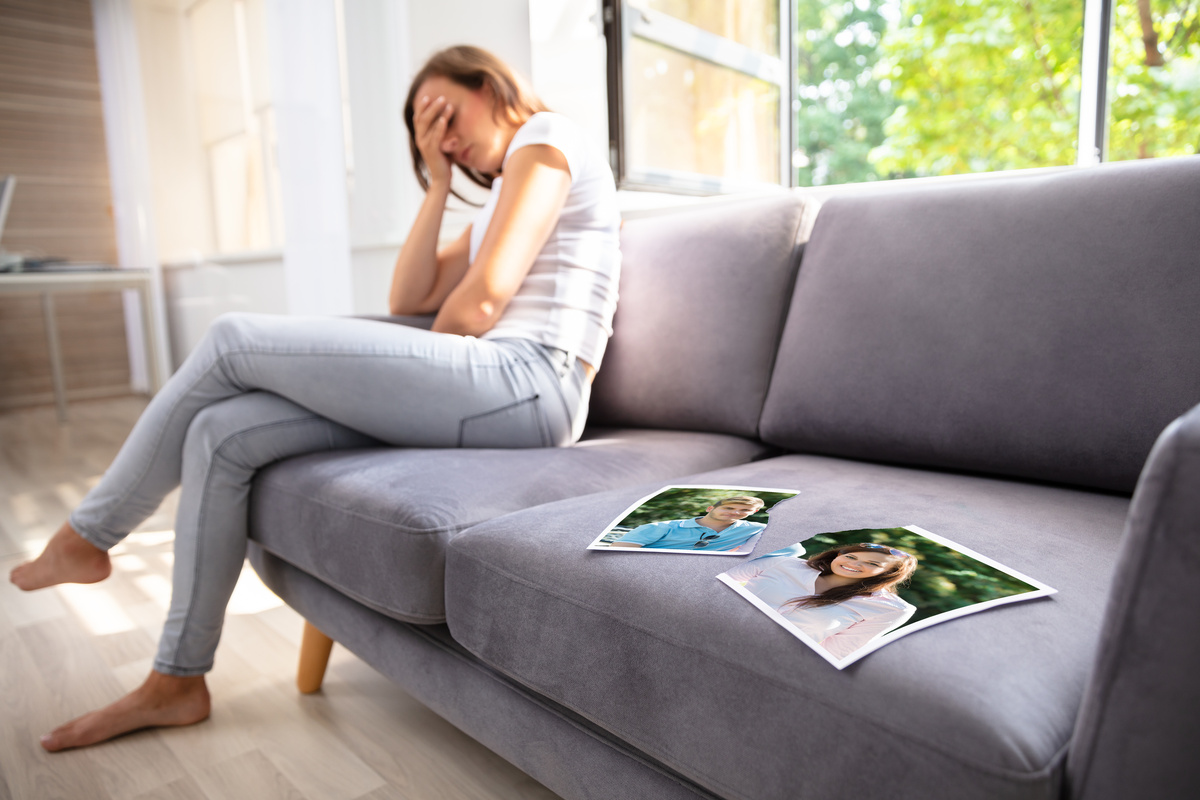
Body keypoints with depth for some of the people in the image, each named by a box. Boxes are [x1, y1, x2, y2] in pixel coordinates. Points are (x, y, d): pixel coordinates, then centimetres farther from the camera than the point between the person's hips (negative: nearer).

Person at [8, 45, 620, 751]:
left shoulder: (546, 137, 4)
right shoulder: (501, 195, 33)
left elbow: (480, 302, -10)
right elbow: (408, 299, 18)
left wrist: (416, 374, 6)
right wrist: (439, 184, 17)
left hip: (526, 382, -9)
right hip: (494, 394, 9)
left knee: (233, 340, -9)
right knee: (221, 433, 1)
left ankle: (88, 536, 12)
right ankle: (177, 681, 12)